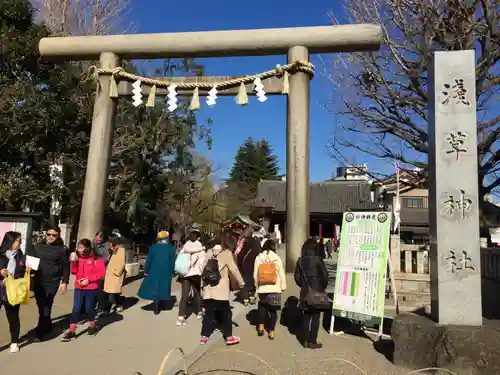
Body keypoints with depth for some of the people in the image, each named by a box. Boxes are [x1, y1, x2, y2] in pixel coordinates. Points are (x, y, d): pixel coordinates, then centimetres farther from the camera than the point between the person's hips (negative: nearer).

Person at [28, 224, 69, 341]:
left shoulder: (62, 249, -3)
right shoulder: (37, 246, 6)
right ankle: (47, 326, 31)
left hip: (53, 281, -4)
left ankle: (40, 332, 3)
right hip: (38, 280, 4)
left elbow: (66, 266, 0)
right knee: (41, 306, 12)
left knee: (46, 306, -5)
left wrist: (64, 282, -3)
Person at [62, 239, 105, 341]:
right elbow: (74, 272, 3)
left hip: (91, 288, -3)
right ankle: (71, 331, 7)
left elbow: (101, 273, -13)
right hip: (79, 287, 3)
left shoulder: (96, 258, -11)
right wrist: (73, 262, -12)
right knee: (76, 309, 0)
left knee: (89, 308, 9)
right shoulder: (78, 257, 4)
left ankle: (92, 326, 31)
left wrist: (89, 279, -17)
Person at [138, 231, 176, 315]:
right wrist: (172, 272, 9)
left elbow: (148, 260, -1)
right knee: (163, 289, 12)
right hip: (166, 273, 0)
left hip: (154, 272, 0)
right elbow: (173, 262, 0)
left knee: (154, 288, 8)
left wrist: (146, 271, 5)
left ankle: (157, 308, 6)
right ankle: (159, 307, 17)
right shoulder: (171, 248, -2)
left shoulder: (153, 247, -2)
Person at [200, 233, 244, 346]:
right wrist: (241, 283, 4)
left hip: (208, 288, 4)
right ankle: (228, 337, 10)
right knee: (226, 313, 7)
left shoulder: (209, 252, 6)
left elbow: (203, 268, 9)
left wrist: (204, 281, 19)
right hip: (221, 290, -4)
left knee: (209, 312, 12)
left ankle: (204, 336, 14)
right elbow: (234, 270, -6)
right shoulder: (226, 253, -7)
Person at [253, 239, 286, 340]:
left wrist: (257, 285, 16)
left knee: (262, 306, 22)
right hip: (275, 288, -1)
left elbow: (255, 274, 2)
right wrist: (283, 287, 11)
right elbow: (282, 274, 0)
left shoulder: (258, 257, -3)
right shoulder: (277, 258, -4)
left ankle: (261, 326, 14)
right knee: (273, 309, 10)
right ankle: (271, 331, 12)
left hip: (262, 287, 1)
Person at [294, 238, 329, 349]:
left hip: (305, 292, 4)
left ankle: (305, 340, 19)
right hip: (317, 292, -4)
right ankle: (312, 342, 10)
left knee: (306, 316, 13)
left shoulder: (301, 260, 0)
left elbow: (297, 276, 4)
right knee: (315, 317, 5)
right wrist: (323, 288, 5)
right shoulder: (317, 259, -12)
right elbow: (325, 276, -11)